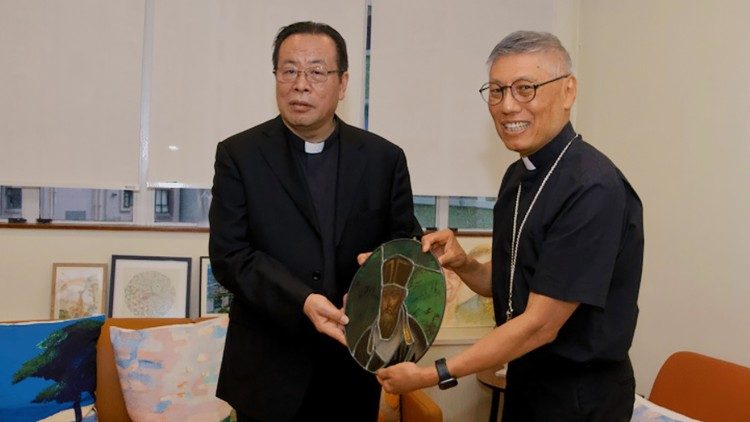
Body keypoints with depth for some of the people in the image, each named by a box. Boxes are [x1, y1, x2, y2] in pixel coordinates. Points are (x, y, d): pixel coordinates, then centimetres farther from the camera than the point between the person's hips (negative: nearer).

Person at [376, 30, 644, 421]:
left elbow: (540, 324, -24)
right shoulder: (517, 175, 2)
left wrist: (433, 374, -20)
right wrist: (462, 264, -10)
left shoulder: (594, 189, -24)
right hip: (524, 380, 7)